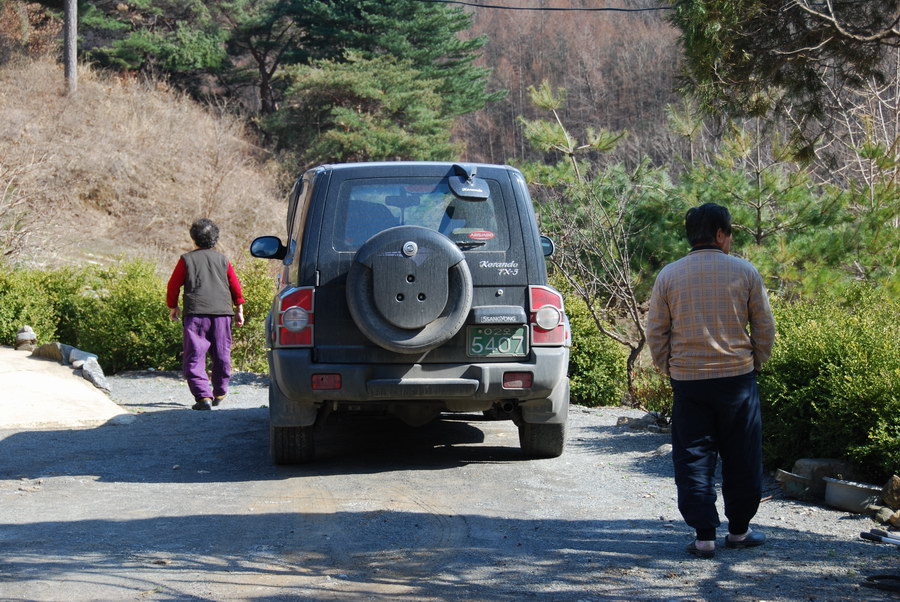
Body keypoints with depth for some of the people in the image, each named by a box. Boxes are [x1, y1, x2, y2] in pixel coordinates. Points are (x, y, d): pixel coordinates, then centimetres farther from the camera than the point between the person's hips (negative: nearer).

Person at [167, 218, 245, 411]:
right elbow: (235, 285, 14)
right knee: (221, 354, 15)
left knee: (195, 355, -4)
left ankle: (203, 396, -17)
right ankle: (219, 393, 25)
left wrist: (173, 307, 22)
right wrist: (239, 310, 23)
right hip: (222, 313, 3)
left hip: (195, 313, -3)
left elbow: (174, 285, 7)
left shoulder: (186, 260, 4)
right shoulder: (223, 260, 11)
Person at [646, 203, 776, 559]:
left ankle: (704, 536, 3)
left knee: (693, 459, 6)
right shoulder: (744, 272, -3)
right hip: (737, 377, -1)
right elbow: (765, 328, 1)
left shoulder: (669, 276, 0)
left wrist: (668, 370, 15)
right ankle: (738, 530, 20)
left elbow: (655, 333, 3)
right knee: (741, 459, 12)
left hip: (687, 380, 1)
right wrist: (756, 363, 15)